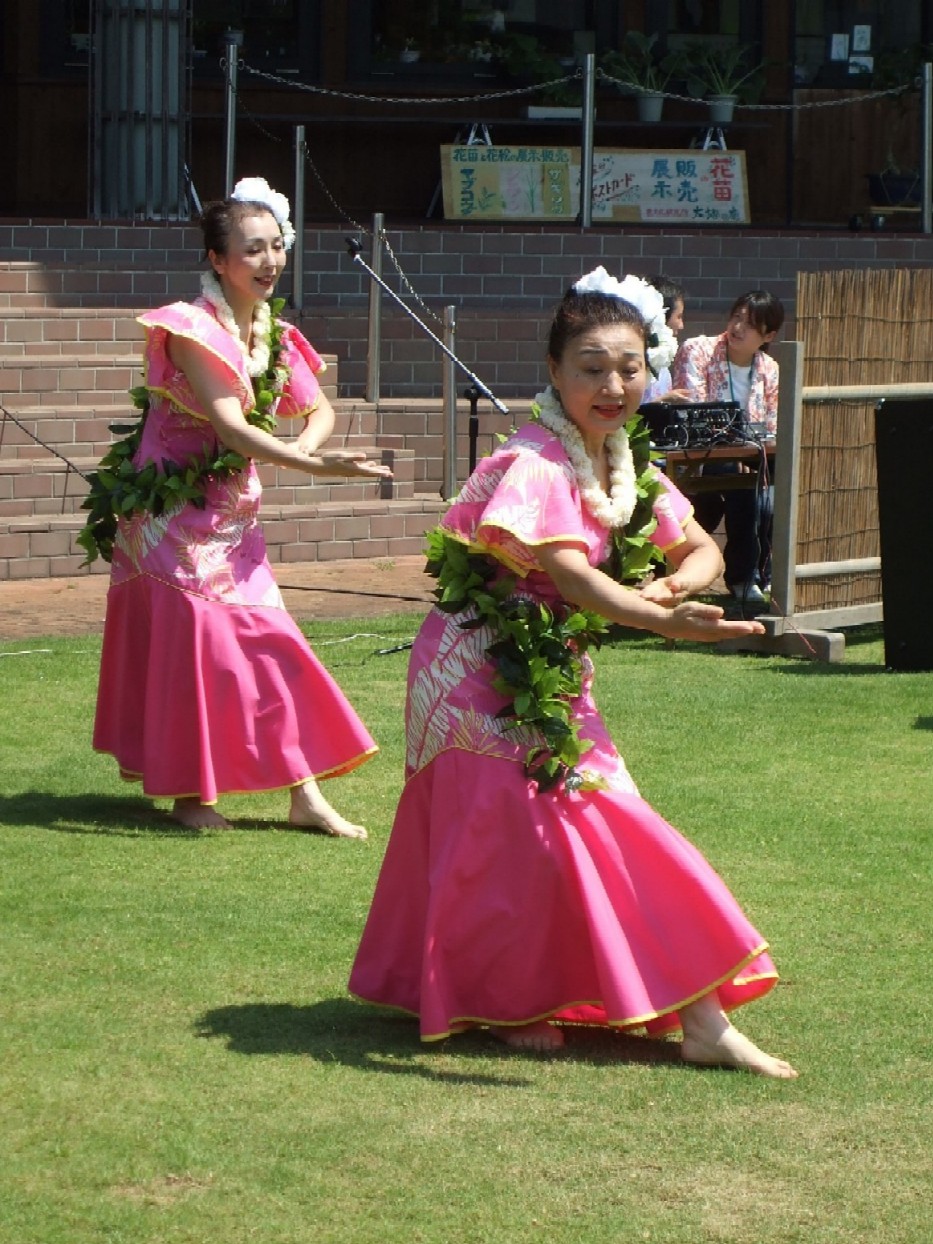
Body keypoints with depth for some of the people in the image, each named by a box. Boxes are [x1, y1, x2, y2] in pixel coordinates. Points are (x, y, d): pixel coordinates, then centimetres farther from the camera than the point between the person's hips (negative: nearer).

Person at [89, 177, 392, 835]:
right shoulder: (192, 328, -19)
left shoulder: (274, 334, 5)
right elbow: (227, 423, -28)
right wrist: (317, 465, -37)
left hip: (232, 514, 7)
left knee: (268, 643, 4)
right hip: (173, 506, -7)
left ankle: (305, 793, 5)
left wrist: (300, 447, -16)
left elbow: (320, 411, 8)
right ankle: (188, 792, 9)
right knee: (190, 641, -3)